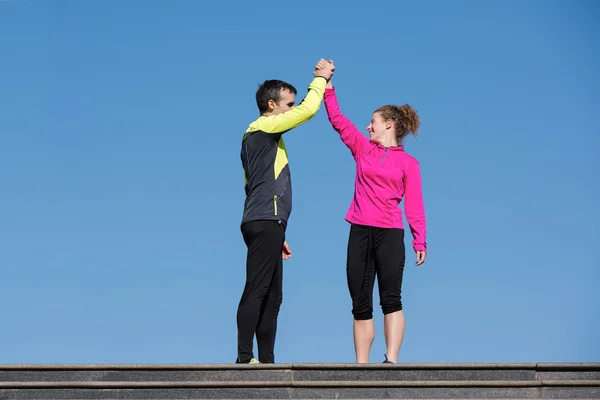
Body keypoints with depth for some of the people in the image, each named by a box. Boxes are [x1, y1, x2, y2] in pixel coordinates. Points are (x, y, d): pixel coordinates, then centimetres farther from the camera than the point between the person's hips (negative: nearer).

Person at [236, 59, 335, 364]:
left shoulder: (260, 137, 25)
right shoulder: (264, 128, -3)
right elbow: (308, 110, -12)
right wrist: (321, 78, 5)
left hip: (265, 225, 10)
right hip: (265, 223, -10)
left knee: (271, 298, 6)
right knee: (256, 292, -14)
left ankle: (266, 360, 4)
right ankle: (245, 359, -18)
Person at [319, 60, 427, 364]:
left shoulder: (408, 163, 5)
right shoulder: (363, 149, 14)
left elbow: (414, 205, 1)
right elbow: (338, 120, 14)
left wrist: (419, 240, -7)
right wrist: (328, 87, 8)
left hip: (390, 235, -4)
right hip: (360, 233, 4)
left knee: (391, 299, -11)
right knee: (361, 305, 3)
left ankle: (391, 361, -17)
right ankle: (361, 365, 5)